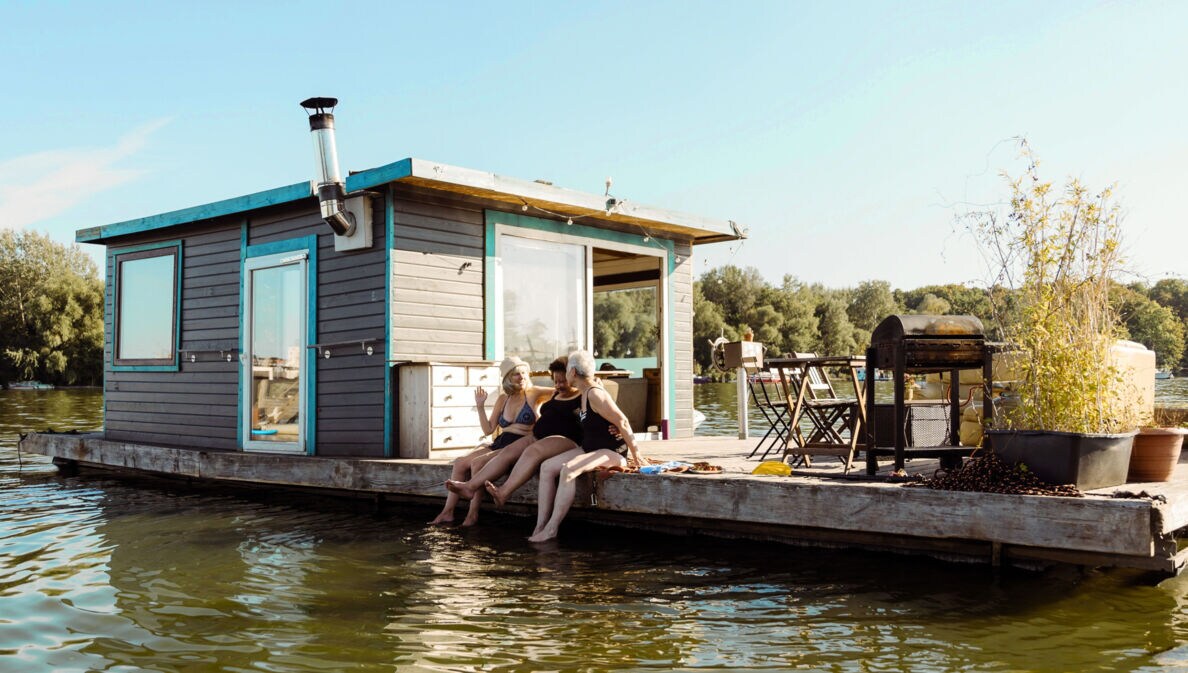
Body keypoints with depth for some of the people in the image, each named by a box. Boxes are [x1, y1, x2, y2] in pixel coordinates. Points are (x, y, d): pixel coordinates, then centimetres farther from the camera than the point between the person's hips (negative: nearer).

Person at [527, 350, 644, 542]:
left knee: (568, 469, -32)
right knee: (547, 467, -4)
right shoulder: (585, 393, 9)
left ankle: (551, 529, -26)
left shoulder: (595, 394, -19)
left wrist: (635, 453, -16)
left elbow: (622, 421, -20)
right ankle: (540, 526, -9)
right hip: (589, 448, 10)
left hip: (611, 452, -10)